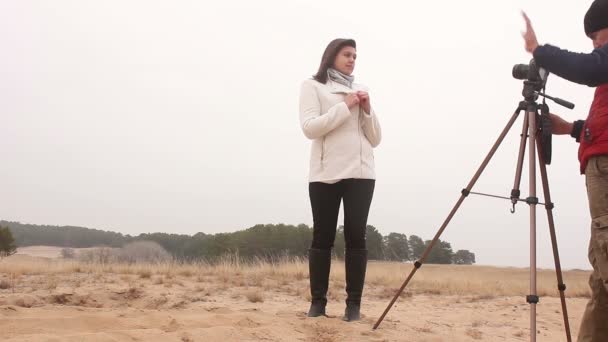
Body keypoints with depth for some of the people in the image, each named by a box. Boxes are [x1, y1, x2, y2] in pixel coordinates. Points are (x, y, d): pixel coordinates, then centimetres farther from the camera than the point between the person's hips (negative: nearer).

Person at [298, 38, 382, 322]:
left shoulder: (360, 90, 21)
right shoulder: (313, 86, 9)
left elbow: (375, 139, 17)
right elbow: (309, 128, -8)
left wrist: (367, 111, 1)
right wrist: (345, 107, -9)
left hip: (360, 173, 3)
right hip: (325, 173, -3)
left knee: (355, 236, -4)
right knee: (323, 237, -2)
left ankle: (354, 303, -1)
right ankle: (318, 301, 5)